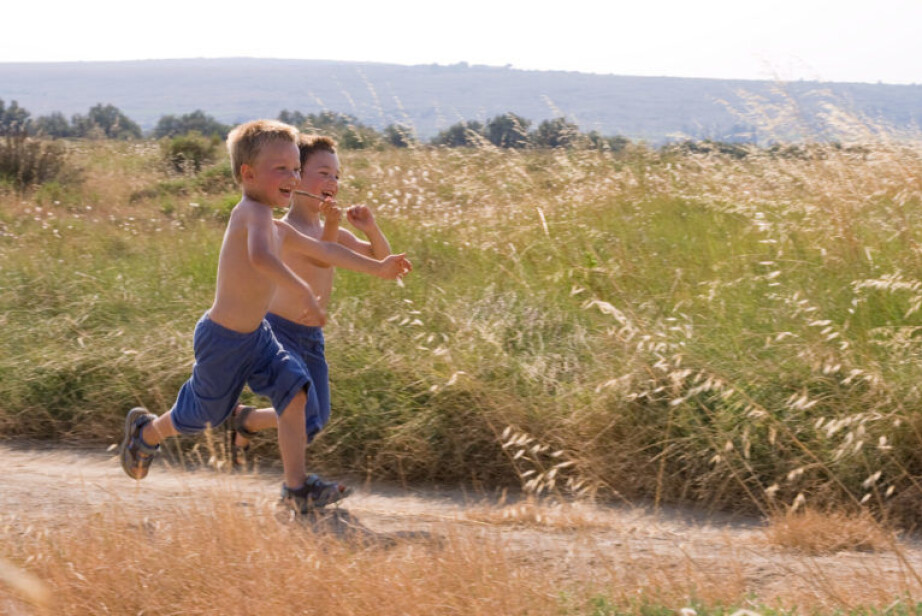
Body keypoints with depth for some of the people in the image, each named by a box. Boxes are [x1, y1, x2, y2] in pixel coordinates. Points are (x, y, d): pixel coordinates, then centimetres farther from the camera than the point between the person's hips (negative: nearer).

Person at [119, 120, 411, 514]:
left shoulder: (279, 229, 6)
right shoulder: (254, 213, -25)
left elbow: (323, 250, 19)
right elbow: (260, 257, -46)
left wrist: (376, 268, 20)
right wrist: (301, 292, -50)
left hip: (256, 335, 8)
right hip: (223, 340, -8)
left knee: (294, 391, -6)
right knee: (203, 415, 11)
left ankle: (296, 488, -1)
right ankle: (146, 432, 43)